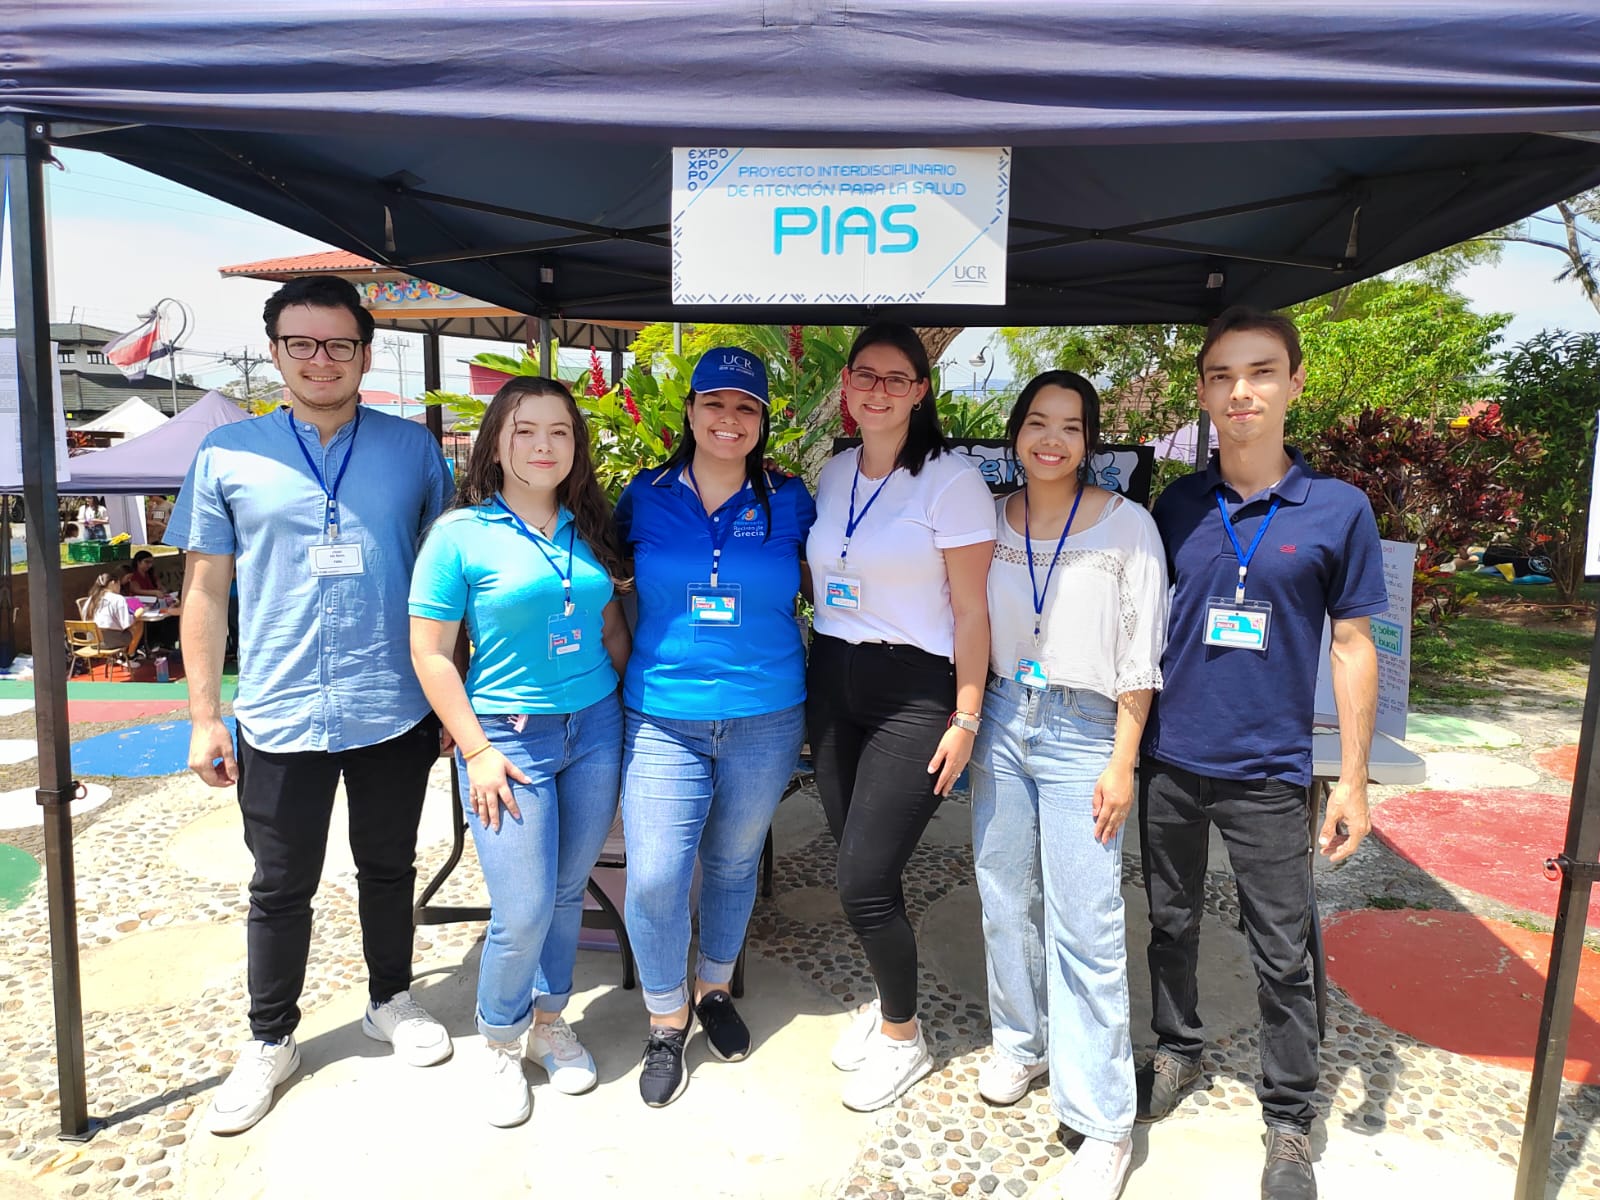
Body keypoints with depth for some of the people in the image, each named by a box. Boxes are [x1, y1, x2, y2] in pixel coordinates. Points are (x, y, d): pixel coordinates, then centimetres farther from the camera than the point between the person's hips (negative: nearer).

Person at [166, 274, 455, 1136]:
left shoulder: (413, 448, 1)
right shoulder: (227, 453, 1)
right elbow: (206, 589, 3)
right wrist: (203, 716, 1)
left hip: (394, 711, 1)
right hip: (280, 716, 0)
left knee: (388, 868, 17)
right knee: (280, 887, 12)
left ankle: (390, 1002, 38)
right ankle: (269, 1041, 32)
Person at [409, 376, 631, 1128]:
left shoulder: (589, 529, 6)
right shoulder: (461, 534, -8)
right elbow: (430, 653, -7)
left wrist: (630, 710, 8)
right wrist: (476, 750, -10)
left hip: (594, 728, 4)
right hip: (509, 737, -4)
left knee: (568, 892, 13)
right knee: (522, 913, -3)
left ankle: (550, 1021, 36)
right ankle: (500, 1044, 25)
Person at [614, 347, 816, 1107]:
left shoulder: (788, 502, 0)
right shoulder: (645, 496, 1)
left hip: (765, 718, 1)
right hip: (662, 719, 0)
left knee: (733, 864, 16)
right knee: (654, 878, -4)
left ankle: (714, 989, 42)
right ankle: (666, 1022, 22)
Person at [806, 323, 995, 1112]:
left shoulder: (950, 480, -9)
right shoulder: (833, 475, 10)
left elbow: (971, 611, -10)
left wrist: (965, 719, -12)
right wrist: (811, 675, 10)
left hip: (914, 691, -6)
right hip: (831, 683, 6)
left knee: (864, 879, -5)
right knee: (858, 864, 11)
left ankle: (903, 1036, 21)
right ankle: (885, 1000, 37)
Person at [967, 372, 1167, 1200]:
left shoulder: (1128, 526, -6)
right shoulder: (991, 520, 5)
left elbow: (1140, 658, -6)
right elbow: (972, 630, 11)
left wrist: (1122, 764, -9)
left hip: (1083, 729, -4)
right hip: (1003, 721, 4)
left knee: (1084, 923, -3)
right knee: (1005, 897, 13)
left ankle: (1103, 1123, 11)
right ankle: (1021, 1041, 37)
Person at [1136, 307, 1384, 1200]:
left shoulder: (1339, 510, -5)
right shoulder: (1177, 505, 2)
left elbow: (1353, 647, -1)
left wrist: (1354, 780, -4)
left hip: (1268, 772, -2)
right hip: (1170, 759, 3)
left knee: (1284, 954, 7)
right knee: (1172, 923, 18)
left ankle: (1291, 1121, 27)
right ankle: (1178, 1050, 40)